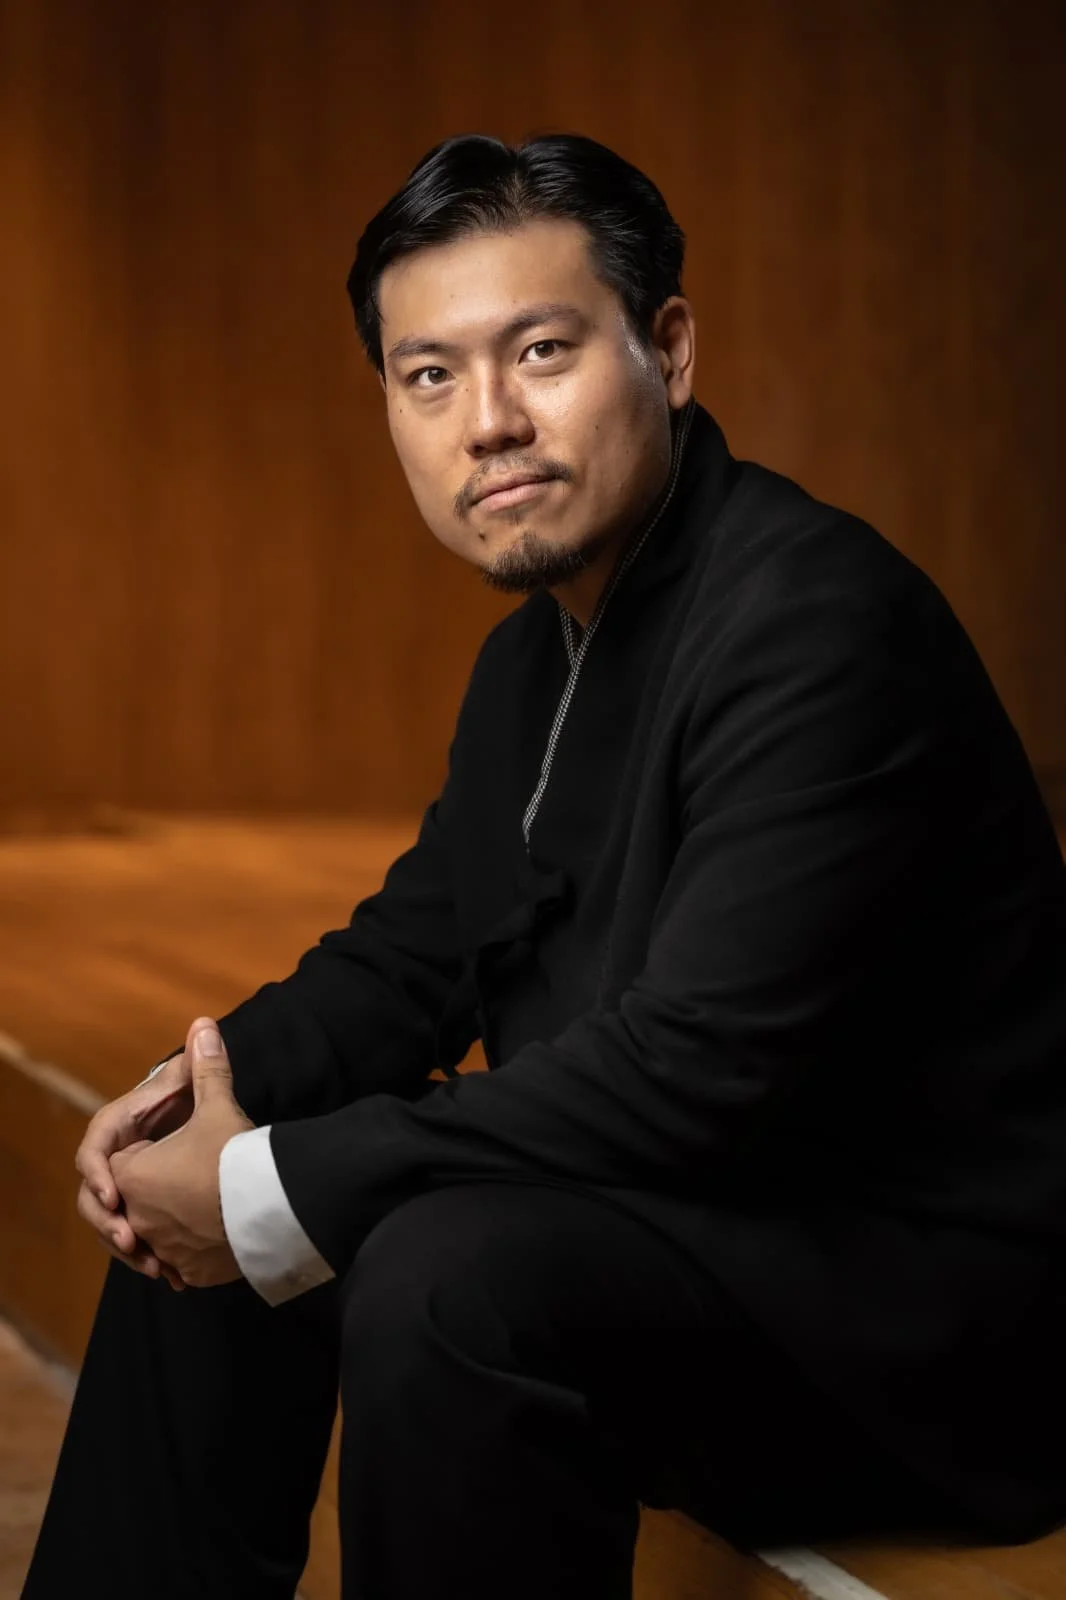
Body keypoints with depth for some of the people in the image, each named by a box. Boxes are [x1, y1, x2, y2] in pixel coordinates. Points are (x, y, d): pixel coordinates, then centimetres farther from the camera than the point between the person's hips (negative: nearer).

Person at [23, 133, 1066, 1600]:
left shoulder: (823, 623, -23)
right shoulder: (538, 653, 9)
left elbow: (700, 1061, -29)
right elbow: (415, 950, 17)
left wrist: (272, 1195, -23)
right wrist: (211, 1088, -5)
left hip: (921, 1290, -10)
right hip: (689, 1212, 10)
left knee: (448, 1280, -32)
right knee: (191, 1209, 10)